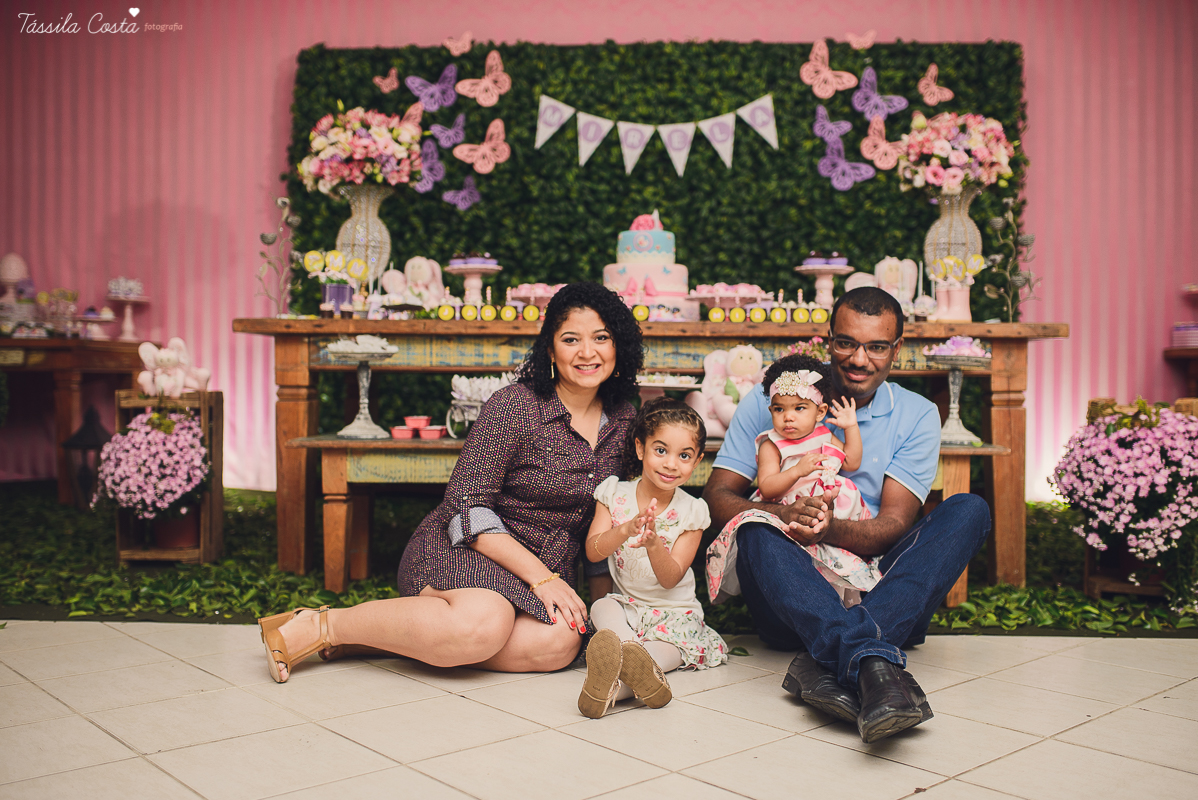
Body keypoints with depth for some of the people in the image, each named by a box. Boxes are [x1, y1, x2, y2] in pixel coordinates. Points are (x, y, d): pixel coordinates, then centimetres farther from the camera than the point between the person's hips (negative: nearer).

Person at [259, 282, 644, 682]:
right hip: (461, 549, -5)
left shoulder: (624, 420, 6)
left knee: (561, 643, -29)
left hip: (548, 569, 6)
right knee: (484, 623, -39)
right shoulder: (512, 405, -12)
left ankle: (381, 635, -15)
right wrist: (540, 577, -21)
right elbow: (468, 506, -16)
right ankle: (318, 626, -17)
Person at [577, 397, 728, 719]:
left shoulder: (691, 511, -7)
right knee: (601, 608, -31)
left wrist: (654, 545, -35)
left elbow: (670, 578, -13)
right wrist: (625, 530, -35)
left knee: (677, 640, -33)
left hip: (674, 611, -1)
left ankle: (616, 685, -58)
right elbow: (592, 552, -14)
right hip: (625, 604, 1)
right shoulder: (614, 494, -2)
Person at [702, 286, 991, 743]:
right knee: (757, 531, -31)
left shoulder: (917, 416, 7)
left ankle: (828, 665, -41)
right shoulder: (769, 401, 5)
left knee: (969, 510, -21)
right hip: (788, 602, -1)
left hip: (878, 590, 2)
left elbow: (895, 523, -5)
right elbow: (717, 496, -2)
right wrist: (781, 515, -25)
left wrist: (829, 530, -28)